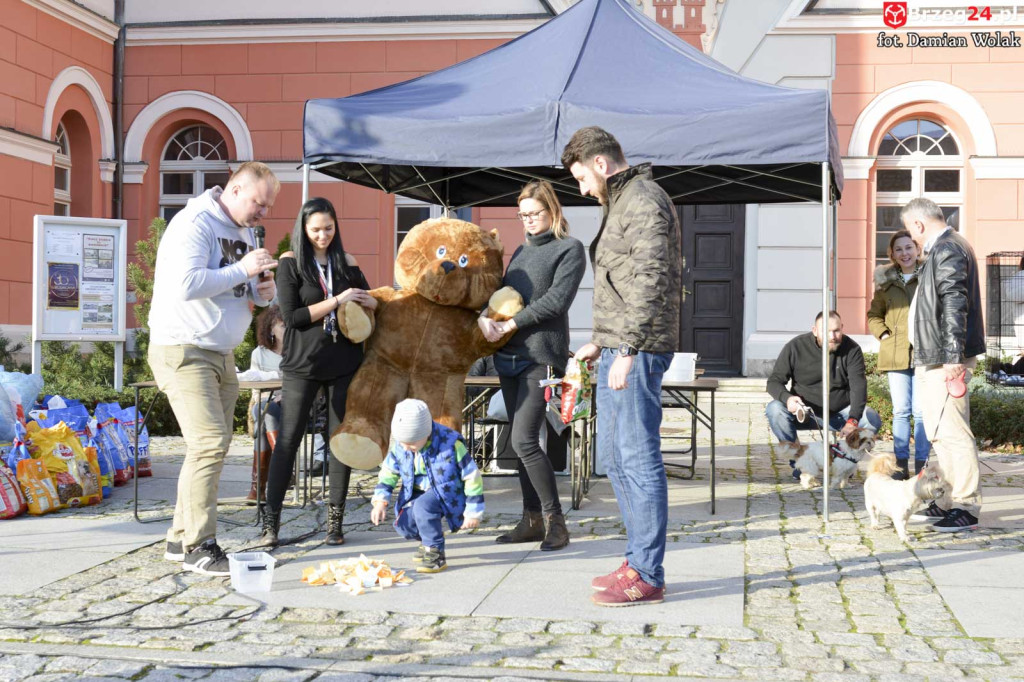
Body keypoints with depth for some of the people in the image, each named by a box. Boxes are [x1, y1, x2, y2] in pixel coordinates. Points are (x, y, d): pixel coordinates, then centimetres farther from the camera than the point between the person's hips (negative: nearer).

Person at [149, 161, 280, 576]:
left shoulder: (244, 231, 14)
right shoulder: (195, 223, -13)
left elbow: (246, 289, 22)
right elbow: (186, 284, -27)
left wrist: (263, 291, -1)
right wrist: (243, 270, -20)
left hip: (221, 354, 9)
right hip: (182, 351, -9)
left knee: (213, 446, 10)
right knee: (209, 443, -15)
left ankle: (181, 538, 19)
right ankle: (199, 547, -10)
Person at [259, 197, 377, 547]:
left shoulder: (347, 263, 8)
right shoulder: (291, 262, -2)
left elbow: (370, 301, 19)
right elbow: (292, 317, -10)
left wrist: (369, 302, -4)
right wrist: (337, 301, -15)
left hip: (344, 362, 3)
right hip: (302, 363, -3)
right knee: (288, 440, -4)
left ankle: (335, 521, 11)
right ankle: (271, 521, -1)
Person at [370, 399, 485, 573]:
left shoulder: (451, 443, -24)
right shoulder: (399, 445, -9)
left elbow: (472, 476, -16)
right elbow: (388, 472, 5)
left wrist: (473, 512, -13)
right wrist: (380, 501, -9)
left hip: (447, 492, -6)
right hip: (418, 492, 6)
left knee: (423, 505, -35)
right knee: (404, 525, -16)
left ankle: (435, 553, -18)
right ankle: (428, 539, 19)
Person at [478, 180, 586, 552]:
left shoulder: (569, 249, -2)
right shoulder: (522, 250, 20)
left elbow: (556, 300, -13)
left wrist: (510, 324, -15)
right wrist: (485, 316, -6)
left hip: (540, 355, -7)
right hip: (509, 355, 7)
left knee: (524, 441, -14)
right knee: (521, 441, 8)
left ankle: (555, 521, -4)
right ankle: (532, 520, 15)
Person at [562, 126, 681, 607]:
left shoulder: (644, 202, -11)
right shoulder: (621, 203, 21)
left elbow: (650, 283, -21)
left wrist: (628, 350, -24)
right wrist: (600, 341, 24)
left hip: (637, 352, -11)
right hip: (618, 350, 11)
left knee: (638, 458, -7)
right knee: (614, 454, 15)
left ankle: (646, 576, -2)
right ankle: (639, 558, 23)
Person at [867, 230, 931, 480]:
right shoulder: (886, 281, 10)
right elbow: (874, 314, 20)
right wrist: (883, 335, 5)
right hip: (895, 354, 3)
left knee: (921, 411, -1)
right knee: (900, 411, 7)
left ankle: (921, 465, 7)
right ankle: (901, 464, 13)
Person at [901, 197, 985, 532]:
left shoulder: (947, 250, -14)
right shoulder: (946, 247, 19)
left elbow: (954, 305, -22)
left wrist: (953, 357, -25)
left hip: (945, 360, -11)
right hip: (933, 359, 11)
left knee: (952, 432, -9)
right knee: (940, 433, 16)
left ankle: (967, 508, -5)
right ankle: (948, 502, 24)